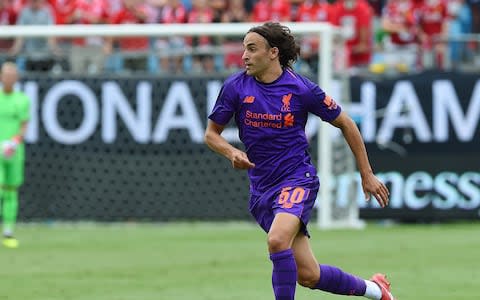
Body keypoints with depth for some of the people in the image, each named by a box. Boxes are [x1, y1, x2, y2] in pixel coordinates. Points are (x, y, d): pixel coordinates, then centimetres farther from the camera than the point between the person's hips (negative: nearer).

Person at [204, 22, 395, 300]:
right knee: (308, 276, 3)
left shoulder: (302, 89, -9)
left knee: (277, 240, -33)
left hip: (298, 179, -4)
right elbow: (212, 133, 8)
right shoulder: (236, 87, -2)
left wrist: (367, 174, 5)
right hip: (262, 189, 4)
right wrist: (232, 153, -14)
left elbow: (346, 124, 3)